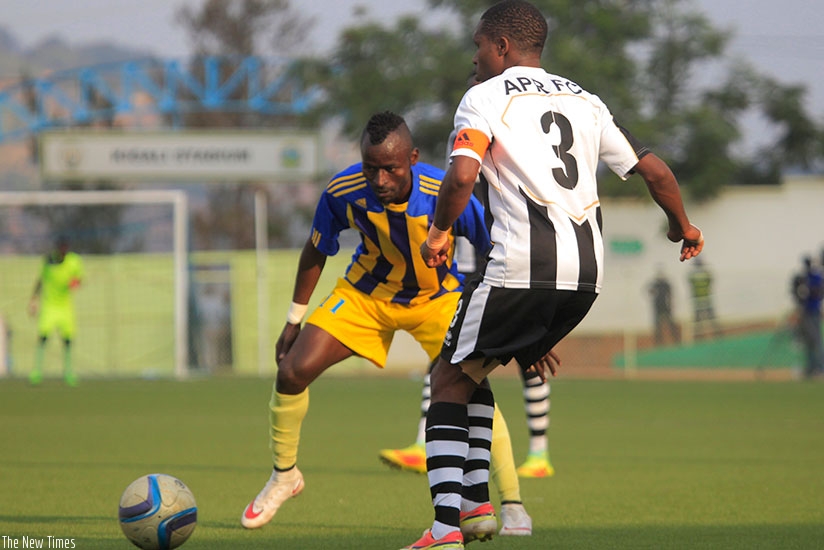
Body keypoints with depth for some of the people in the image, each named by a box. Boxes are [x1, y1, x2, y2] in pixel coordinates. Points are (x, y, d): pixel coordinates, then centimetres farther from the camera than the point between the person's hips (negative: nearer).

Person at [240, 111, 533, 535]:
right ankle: (284, 476, 15)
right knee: (292, 371, -11)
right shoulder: (343, 193, -26)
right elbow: (315, 252, -5)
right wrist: (294, 320, 0)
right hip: (366, 293, 2)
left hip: (437, 297, -2)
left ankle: (512, 504, -5)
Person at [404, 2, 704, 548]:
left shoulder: (486, 98, 2)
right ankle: (477, 502, 18)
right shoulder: (584, 100, 21)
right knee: (474, 370, 24)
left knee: (450, 378, 6)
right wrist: (683, 226, 37)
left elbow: (462, 175, -14)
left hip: (522, 271, -6)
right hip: (587, 271, 7)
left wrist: (440, 231, 4)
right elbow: (654, 170, 20)